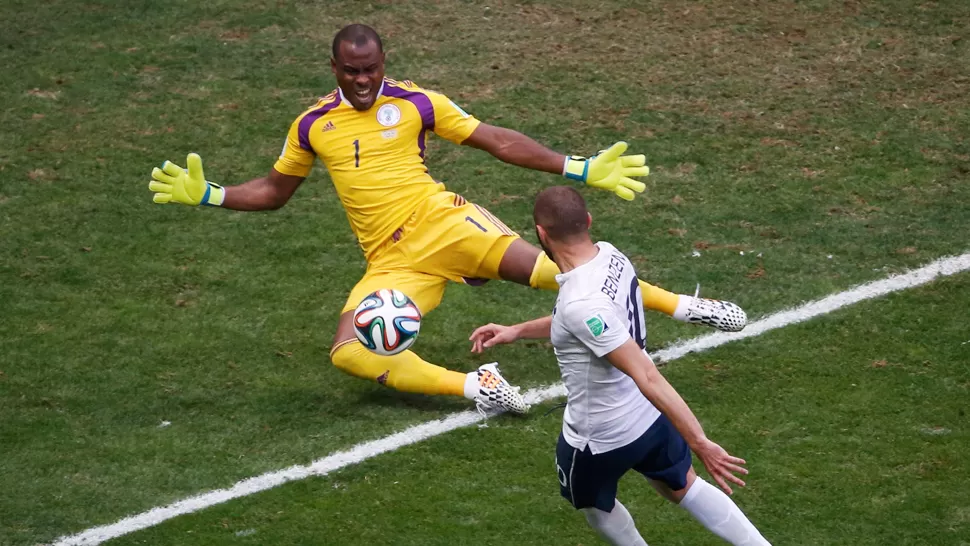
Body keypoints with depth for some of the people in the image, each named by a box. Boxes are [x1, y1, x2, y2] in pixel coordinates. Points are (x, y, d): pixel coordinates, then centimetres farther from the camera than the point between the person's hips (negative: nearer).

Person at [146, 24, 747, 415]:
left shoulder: (415, 102, 1)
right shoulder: (313, 125, 8)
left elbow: (499, 141, 3)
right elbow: (273, 191, 22)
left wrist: (581, 170, -2)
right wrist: (206, 194, 8)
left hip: (441, 222, -2)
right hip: (390, 263, 2)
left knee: (535, 263, -27)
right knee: (349, 353, -24)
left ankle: (681, 304, -22)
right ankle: (473, 385, -23)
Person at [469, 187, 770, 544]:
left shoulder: (581, 303, -35)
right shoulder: (610, 256, -9)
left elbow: (648, 378, -36)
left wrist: (701, 444, -35)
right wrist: (517, 331, 14)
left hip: (600, 437, -7)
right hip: (650, 416, 7)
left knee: (594, 503, 26)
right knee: (683, 488, 28)